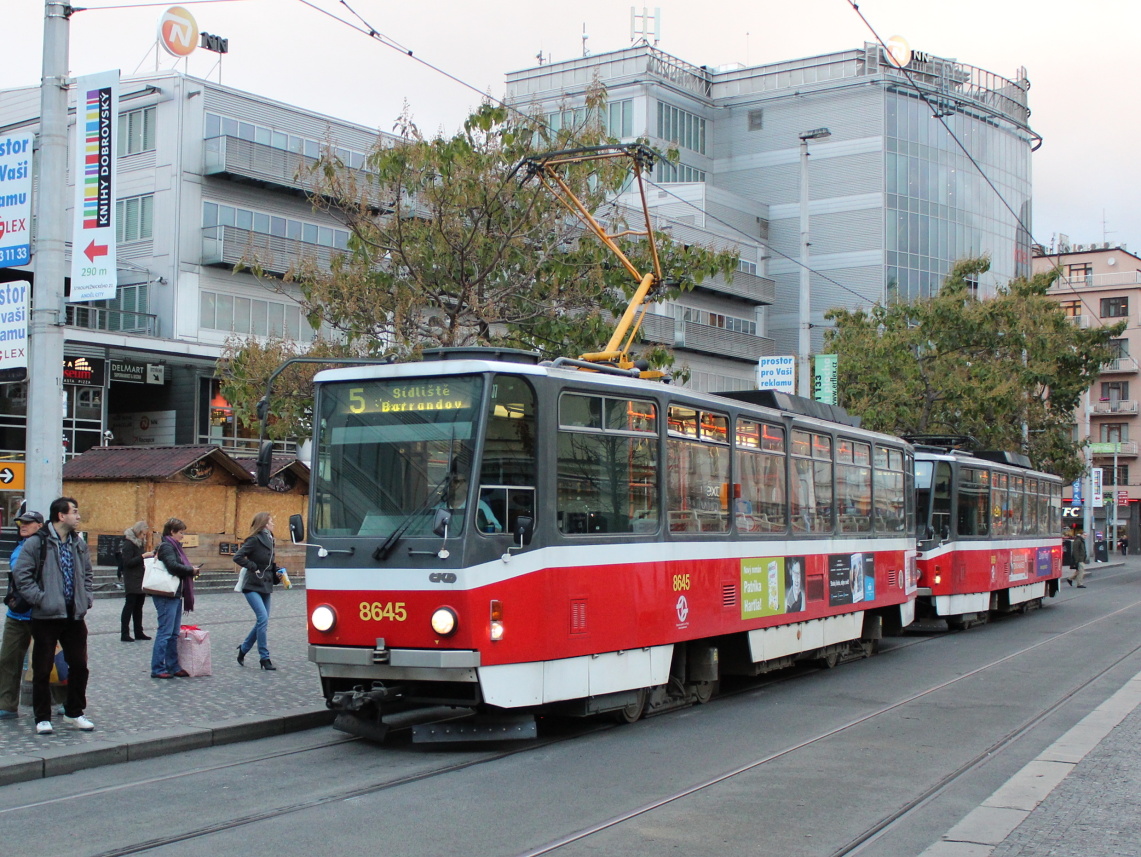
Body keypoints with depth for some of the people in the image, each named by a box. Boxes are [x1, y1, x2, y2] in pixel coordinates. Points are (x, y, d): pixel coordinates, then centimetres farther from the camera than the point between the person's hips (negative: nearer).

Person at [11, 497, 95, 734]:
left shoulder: (79, 544, 10)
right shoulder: (37, 544, -9)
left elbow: (87, 574, 22)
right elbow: (20, 575, -11)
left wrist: (86, 598, 9)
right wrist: (39, 599, -15)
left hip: (74, 616, 6)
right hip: (46, 616, -5)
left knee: (79, 666, 9)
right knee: (42, 670, 3)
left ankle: (74, 713, 23)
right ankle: (42, 718, 13)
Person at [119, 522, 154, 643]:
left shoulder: (140, 543, 15)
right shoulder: (128, 543, -11)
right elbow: (128, 562, -18)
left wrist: (149, 556, 5)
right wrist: (143, 556, -21)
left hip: (140, 580, 8)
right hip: (132, 581, -8)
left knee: (138, 606, 11)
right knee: (130, 605, -7)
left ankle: (139, 632, 16)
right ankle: (125, 634, -4)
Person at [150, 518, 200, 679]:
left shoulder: (173, 546, 18)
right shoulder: (166, 546, -11)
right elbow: (173, 566, -25)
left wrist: (190, 568, 1)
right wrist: (191, 570, -12)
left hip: (175, 595, 10)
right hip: (166, 595, -10)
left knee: (174, 634, 12)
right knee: (165, 632, -6)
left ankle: (173, 667, 18)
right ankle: (157, 669, -2)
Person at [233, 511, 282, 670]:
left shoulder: (269, 540, 13)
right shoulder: (254, 540, -11)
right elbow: (238, 557, -18)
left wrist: (277, 571, 5)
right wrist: (253, 568, -18)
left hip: (265, 586, 8)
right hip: (252, 587, -8)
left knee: (262, 621, 10)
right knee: (263, 619, -15)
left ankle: (243, 648, 28)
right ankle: (265, 658, -10)